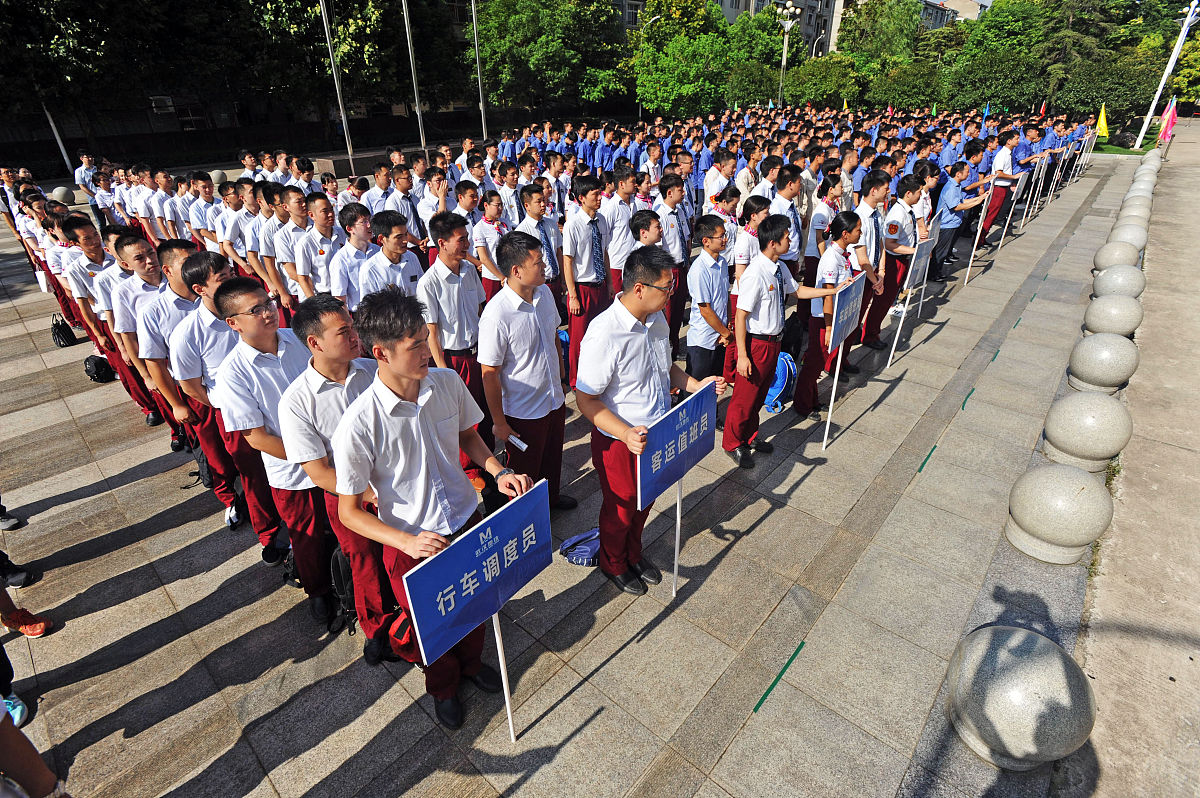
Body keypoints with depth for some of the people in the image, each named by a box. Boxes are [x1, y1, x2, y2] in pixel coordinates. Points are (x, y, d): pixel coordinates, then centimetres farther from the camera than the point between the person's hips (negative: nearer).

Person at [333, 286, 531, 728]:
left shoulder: (448, 382, -14)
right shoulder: (357, 426, -26)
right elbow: (349, 511, -16)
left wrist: (499, 472, -10)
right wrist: (408, 542, -29)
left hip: (467, 520, 4)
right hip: (411, 543, -4)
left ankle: (472, 662, 60)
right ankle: (443, 686, 55)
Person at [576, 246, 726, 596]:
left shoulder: (657, 318, -3)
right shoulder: (605, 334, -29)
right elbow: (586, 399, -24)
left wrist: (696, 385, -3)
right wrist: (626, 434, -35)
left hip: (657, 433, 7)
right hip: (620, 442, -7)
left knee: (645, 501, 26)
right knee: (620, 508, 17)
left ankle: (634, 554, 54)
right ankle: (613, 564, 47)